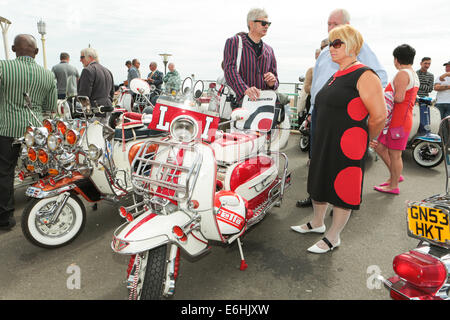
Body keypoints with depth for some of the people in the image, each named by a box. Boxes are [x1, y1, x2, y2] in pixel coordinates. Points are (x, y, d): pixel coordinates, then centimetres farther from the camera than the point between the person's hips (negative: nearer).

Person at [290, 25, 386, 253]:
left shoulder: (365, 76, -14)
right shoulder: (335, 76, 15)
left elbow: (379, 115, -18)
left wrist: (364, 139, -4)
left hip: (347, 147, -9)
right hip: (323, 143, 9)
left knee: (342, 191, 3)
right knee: (319, 182, 19)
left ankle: (333, 237, 19)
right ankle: (317, 223, 39)